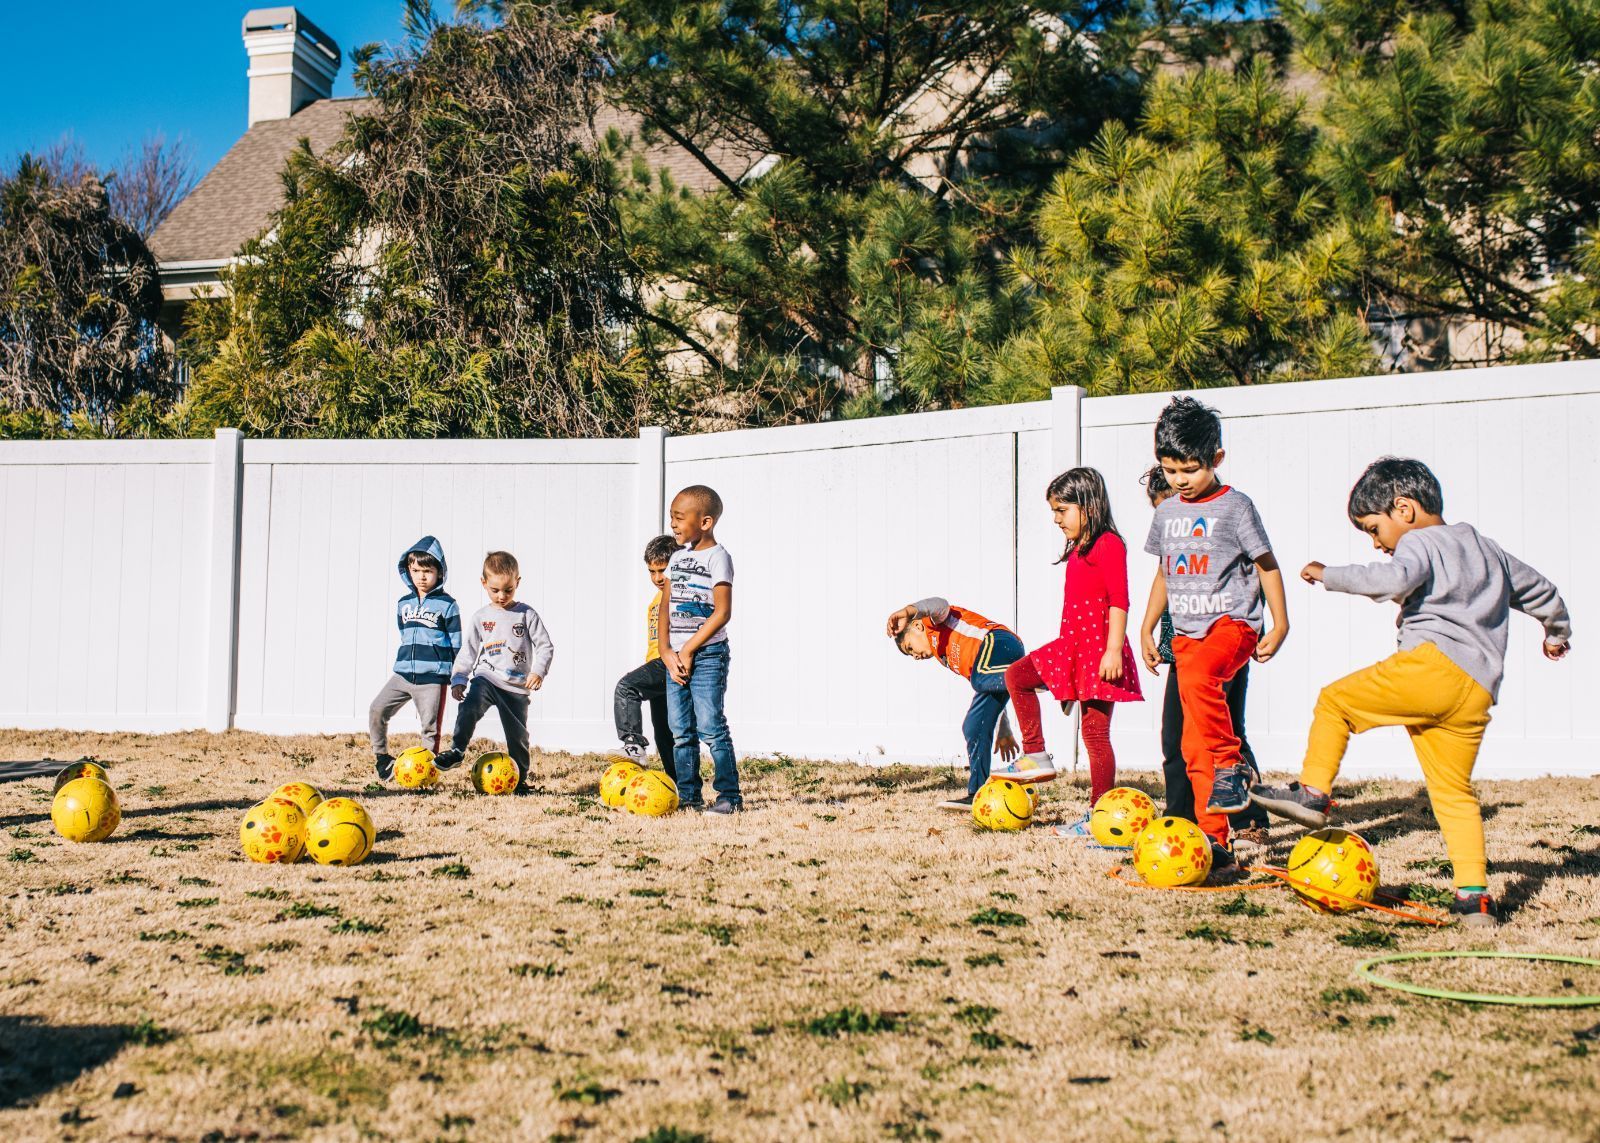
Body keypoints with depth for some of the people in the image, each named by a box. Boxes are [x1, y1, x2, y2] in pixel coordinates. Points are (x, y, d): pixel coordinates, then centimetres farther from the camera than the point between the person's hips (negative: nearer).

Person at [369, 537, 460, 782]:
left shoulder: (447, 604, -2)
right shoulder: (404, 603, 13)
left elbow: (456, 642, 0)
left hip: (433, 676, -5)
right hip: (403, 673, 5)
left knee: (430, 726, -1)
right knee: (377, 710, -6)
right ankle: (381, 757, 9)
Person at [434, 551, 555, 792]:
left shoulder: (527, 615, 0)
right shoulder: (481, 617, 5)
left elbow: (545, 646, 0)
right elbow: (467, 652, 9)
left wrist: (538, 671, -16)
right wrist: (458, 680, 1)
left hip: (517, 686, 0)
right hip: (486, 678, 0)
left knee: (518, 735, 6)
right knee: (470, 706, -30)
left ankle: (520, 779, 22)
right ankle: (456, 751, -27)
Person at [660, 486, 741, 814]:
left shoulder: (717, 557, -8)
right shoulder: (677, 557, 13)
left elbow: (722, 612, -15)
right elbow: (665, 606, 12)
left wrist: (688, 650, -14)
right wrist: (666, 651, -1)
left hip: (707, 655, -7)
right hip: (675, 656, 7)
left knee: (710, 727, -10)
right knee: (680, 731, 9)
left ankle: (729, 795, -3)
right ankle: (688, 795, 18)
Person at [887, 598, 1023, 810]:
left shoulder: (933, 621, 21)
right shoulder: (946, 655, 41)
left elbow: (940, 604, -7)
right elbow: (991, 695, 41)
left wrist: (907, 611, -24)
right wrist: (1003, 731, 41)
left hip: (999, 643, -8)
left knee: (981, 681, -39)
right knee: (974, 728, 9)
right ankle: (978, 794, 10)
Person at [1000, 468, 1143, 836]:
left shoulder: (1109, 545, -11)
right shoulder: (1077, 551, 17)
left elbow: (1119, 601, -17)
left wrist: (1113, 650, -23)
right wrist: (1068, 649, 25)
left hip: (1099, 649, -10)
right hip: (1072, 644, 10)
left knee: (1095, 730, -5)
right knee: (1016, 675, 5)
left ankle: (1100, 813, 1)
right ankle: (1036, 757, 8)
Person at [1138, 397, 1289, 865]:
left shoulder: (1234, 506, -4)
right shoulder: (1167, 512, 13)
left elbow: (1266, 565, -1)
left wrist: (1280, 624, -7)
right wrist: (1146, 629, 20)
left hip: (1232, 622, -6)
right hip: (1186, 633, 6)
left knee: (1197, 676, -38)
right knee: (1194, 748, 3)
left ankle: (1231, 766, -22)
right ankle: (1213, 839, 9)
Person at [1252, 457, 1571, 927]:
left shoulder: (1419, 542, 3)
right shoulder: (1487, 548, 29)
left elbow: (1393, 578, -21)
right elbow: (1541, 591, 41)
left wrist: (1330, 575, -10)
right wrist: (1557, 631, 60)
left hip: (1432, 662, -8)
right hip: (1480, 691, 8)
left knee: (1334, 701, 5)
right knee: (1454, 792, 12)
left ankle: (1313, 794, -2)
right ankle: (1474, 894, 6)